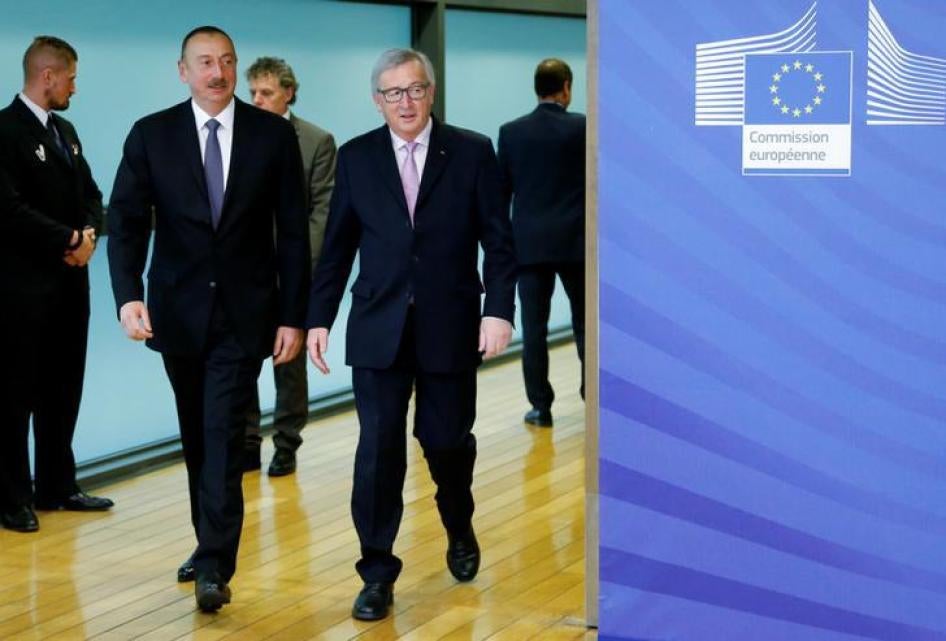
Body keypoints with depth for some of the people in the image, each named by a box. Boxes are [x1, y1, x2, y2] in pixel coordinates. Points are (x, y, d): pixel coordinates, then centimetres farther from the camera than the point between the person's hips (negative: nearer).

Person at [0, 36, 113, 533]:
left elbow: (89, 193, 17)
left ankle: (58, 486, 23)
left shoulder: (65, 130, 15)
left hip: (70, 283, 8)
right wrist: (69, 239, -15)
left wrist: (89, 232, -4)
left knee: (63, 391, 13)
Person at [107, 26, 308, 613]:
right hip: (177, 311, 2)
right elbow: (127, 221, -6)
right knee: (197, 436, 14)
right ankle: (211, 543, 29)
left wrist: (293, 316, -4)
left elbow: (293, 232, -1)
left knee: (224, 436, -9)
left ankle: (215, 565, -7)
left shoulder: (274, 134, -2)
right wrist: (129, 295, -22)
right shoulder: (151, 135, -1)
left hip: (243, 312, -2)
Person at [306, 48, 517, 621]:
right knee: (379, 451, -3)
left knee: (448, 441, 9)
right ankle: (378, 573, 7)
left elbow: (499, 240, -2)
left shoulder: (473, 152, -1)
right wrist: (319, 318, 3)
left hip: (451, 327, -1)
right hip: (379, 330, 1)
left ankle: (459, 529, 39)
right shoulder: (356, 157, 4)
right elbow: (337, 246, 7)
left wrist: (500, 309, -13)